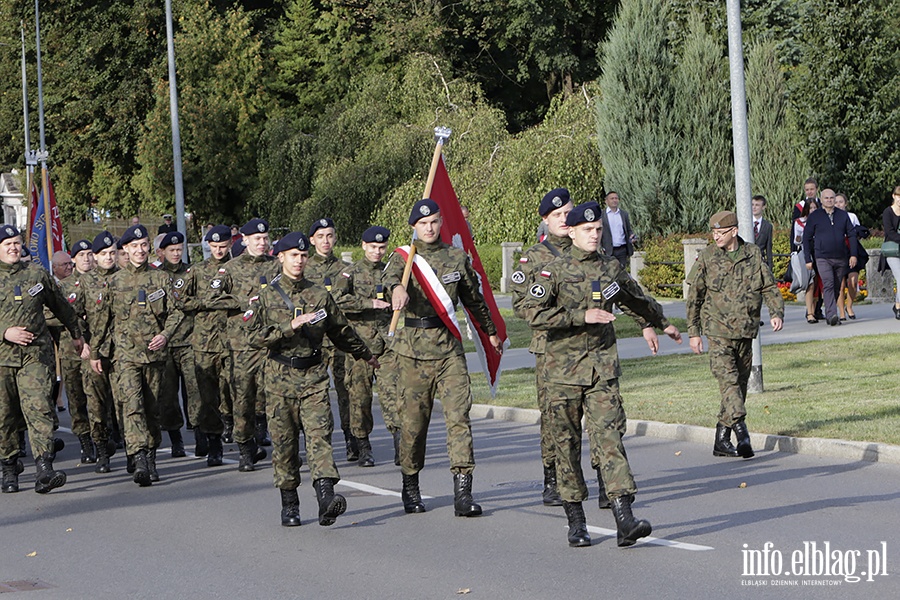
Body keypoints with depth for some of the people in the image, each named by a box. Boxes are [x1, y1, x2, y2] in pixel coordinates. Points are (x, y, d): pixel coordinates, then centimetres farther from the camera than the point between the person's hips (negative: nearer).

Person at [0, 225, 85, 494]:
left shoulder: (37, 275, 9)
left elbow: (61, 307, 23)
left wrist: (76, 334, 32)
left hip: (35, 354, -1)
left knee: (38, 408, -15)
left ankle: (44, 470, -24)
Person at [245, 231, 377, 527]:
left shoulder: (320, 296, 9)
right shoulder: (266, 296, 4)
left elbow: (342, 332, 23)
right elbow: (254, 336, -7)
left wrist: (367, 356, 34)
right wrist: (290, 327, -17)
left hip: (314, 376, 1)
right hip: (280, 378, 0)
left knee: (319, 433, -14)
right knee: (284, 442, 4)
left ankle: (326, 497, -26)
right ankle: (289, 504, 16)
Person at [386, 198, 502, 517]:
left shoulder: (457, 257, 11)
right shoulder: (404, 256, 2)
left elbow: (474, 298, 25)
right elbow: (391, 274, -23)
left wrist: (491, 332, 35)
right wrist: (397, 286, -47)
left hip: (449, 346, 2)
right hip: (413, 347, -2)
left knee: (459, 412, -9)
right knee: (413, 417, 3)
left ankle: (463, 491, -13)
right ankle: (410, 486, 20)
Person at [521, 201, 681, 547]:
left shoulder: (612, 268, 10)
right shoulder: (554, 272, -3)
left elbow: (635, 300, 29)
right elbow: (533, 313, -15)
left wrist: (659, 324, 44)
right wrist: (581, 316, -20)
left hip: (603, 366, 2)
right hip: (564, 368, -2)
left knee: (609, 435, -11)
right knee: (567, 443, 4)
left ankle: (624, 519, -20)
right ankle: (575, 521, 15)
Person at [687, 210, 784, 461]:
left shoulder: (753, 255, 6)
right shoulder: (706, 258, 0)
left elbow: (770, 287, 11)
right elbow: (694, 297, 5)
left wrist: (776, 313, -6)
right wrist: (693, 332, 4)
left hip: (746, 332, 4)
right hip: (718, 331, -4)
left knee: (741, 383, 7)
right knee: (729, 381, -17)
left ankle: (722, 440, 16)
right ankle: (742, 433, -26)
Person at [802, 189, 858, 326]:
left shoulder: (842, 215, 11)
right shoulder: (814, 217, 3)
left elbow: (852, 235, 13)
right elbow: (806, 238, 6)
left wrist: (853, 254, 3)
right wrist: (808, 259, 0)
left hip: (841, 258, 4)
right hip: (823, 258, -3)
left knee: (837, 288, 8)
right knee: (828, 285, -19)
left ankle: (829, 314, 21)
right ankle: (832, 315, -28)